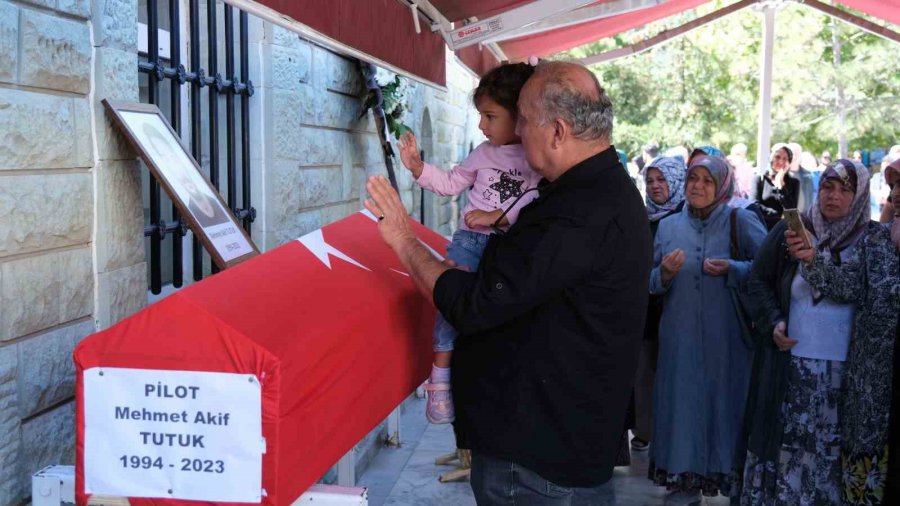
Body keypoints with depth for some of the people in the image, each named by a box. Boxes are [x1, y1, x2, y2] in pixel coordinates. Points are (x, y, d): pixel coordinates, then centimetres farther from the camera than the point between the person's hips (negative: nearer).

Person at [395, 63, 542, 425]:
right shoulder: (484, 153, 12)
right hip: (471, 237, 3)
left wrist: (497, 216, -20)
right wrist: (417, 166, 9)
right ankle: (441, 374, -11)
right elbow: (451, 183, 21)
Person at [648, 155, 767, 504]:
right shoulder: (668, 226, 7)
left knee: (725, 400, 5)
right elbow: (651, 284, 8)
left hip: (726, 337, -3)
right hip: (680, 336, 3)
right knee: (683, 401, 8)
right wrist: (664, 273, -13)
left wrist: (732, 269, -21)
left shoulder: (741, 221, -4)